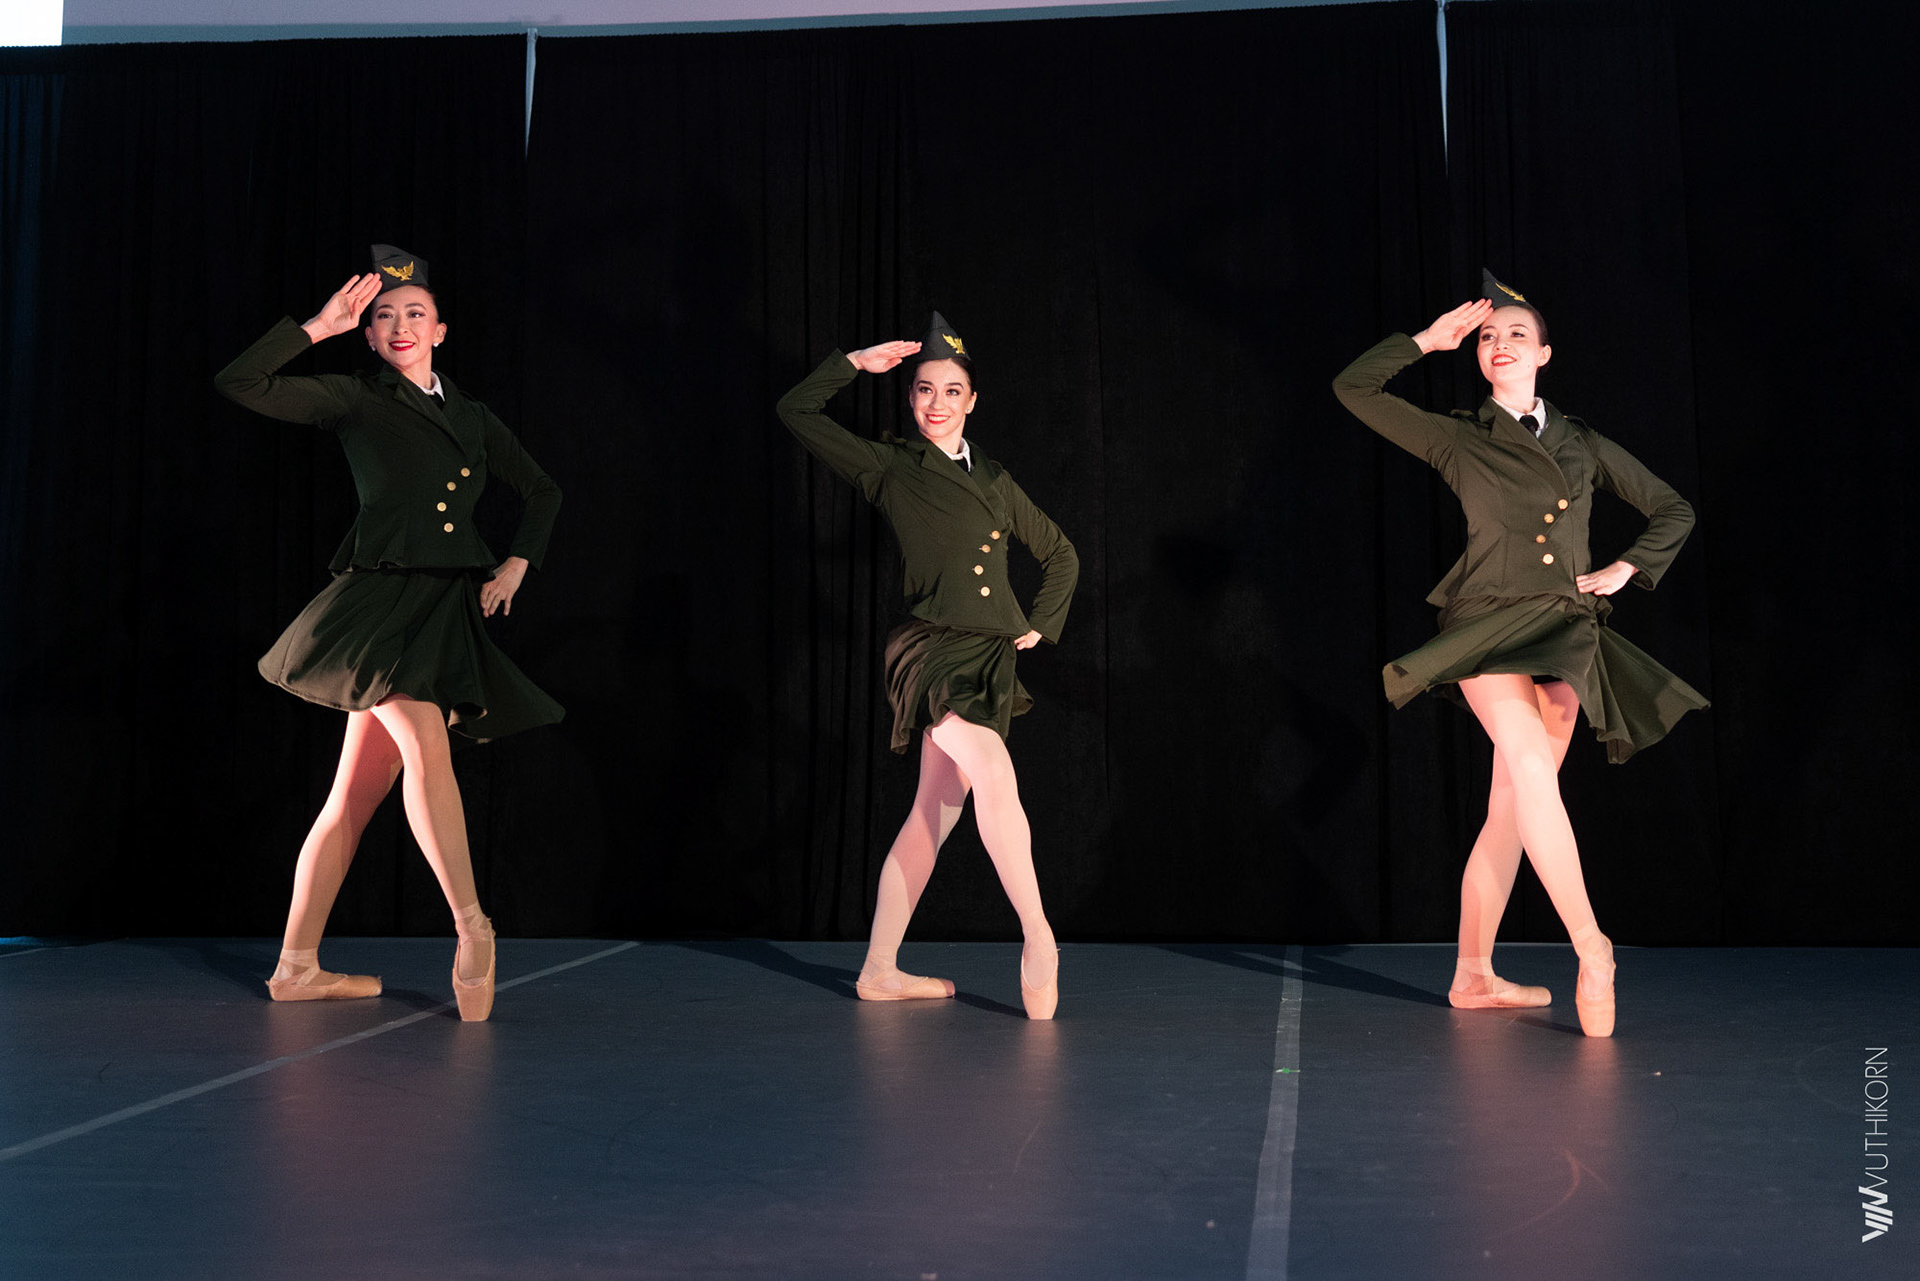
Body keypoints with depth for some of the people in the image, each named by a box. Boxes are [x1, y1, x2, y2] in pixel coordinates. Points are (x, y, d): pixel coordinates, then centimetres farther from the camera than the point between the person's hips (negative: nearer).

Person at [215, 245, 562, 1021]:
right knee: (427, 749, -26)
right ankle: (472, 929, -22)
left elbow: (542, 492, 29)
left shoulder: (472, 418, 18)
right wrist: (320, 326, -7)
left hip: (450, 609, 5)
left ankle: (297, 966, 12)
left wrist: (517, 564, 16)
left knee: (360, 790, 6)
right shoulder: (355, 398, 5)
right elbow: (240, 384, -7)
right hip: (382, 598, -5)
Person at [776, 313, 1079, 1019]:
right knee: (995, 774, -28)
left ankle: (881, 970, 16)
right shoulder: (889, 468, 5)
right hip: (931, 648, -5)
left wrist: (1039, 625, 18)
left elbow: (1060, 554, 28)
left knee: (935, 815, 8)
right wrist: (859, 362, 6)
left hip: (989, 658, 6)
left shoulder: (995, 481, 17)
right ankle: (1038, 937, -20)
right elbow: (797, 409, 7)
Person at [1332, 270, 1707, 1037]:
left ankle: (1473, 976, 10)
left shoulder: (1585, 447, 14)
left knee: (1511, 807, 3)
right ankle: (1589, 948, -23)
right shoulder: (1458, 441, 8)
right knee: (1532, 767, -27)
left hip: (1565, 635, 3)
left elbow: (1674, 512, 23)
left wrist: (1626, 569, 10)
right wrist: (1427, 339, 9)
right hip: (1489, 626, -3)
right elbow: (1353, 387, 7)